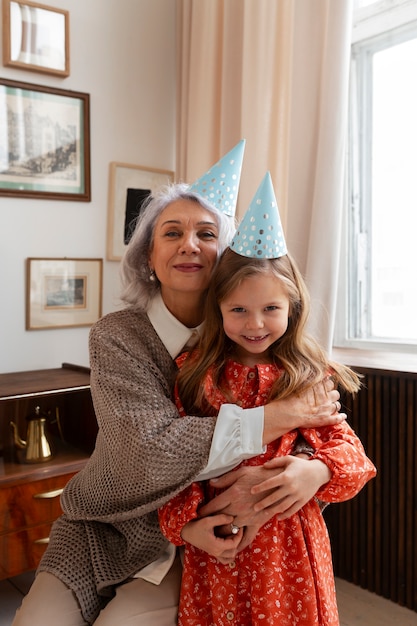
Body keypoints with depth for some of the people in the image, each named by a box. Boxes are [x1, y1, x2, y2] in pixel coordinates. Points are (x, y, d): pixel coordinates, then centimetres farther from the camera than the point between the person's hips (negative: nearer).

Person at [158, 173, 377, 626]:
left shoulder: (311, 376, -2)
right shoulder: (194, 374, -3)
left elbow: (345, 444, 0)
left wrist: (320, 470, -20)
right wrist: (187, 525, -11)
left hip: (291, 540, 1)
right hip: (217, 542, 0)